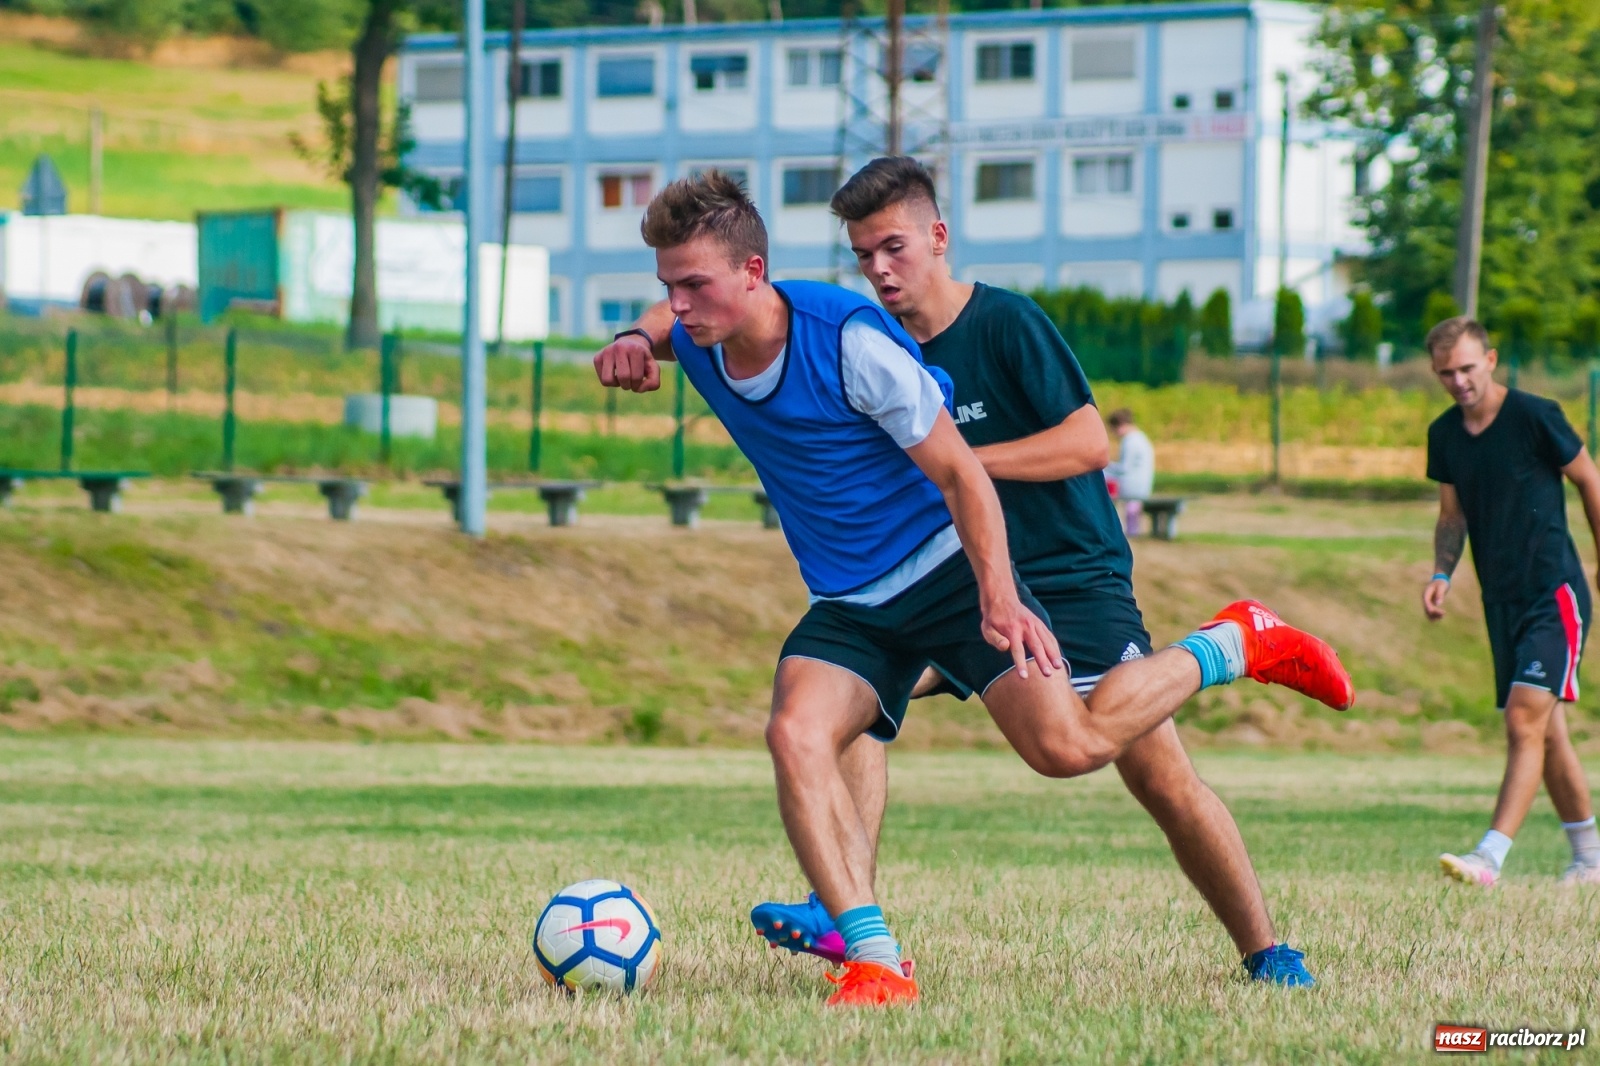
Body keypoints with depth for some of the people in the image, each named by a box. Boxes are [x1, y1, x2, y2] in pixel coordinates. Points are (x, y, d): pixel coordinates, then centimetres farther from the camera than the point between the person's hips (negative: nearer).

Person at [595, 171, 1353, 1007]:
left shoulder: (851, 341, -23)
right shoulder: (697, 341, -5)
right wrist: (635, 343, 2)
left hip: (945, 565, -5)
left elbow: (960, 475, -18)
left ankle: (1232, 646, 8)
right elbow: (666, 328, 25)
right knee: (794, 735, -23)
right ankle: (875, 966, -23)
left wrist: (998, 596, -28)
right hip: (848, 606, 5)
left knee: (1066, 745, -18)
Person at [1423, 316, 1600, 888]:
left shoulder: (1535, 417, -13)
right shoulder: (1444, 434, 5)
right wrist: (1442, 573, 2)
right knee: (1546, 732, 12)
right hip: (1503, 600, 7)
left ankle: (1490, 858, -24)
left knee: (1525, 721, -17)